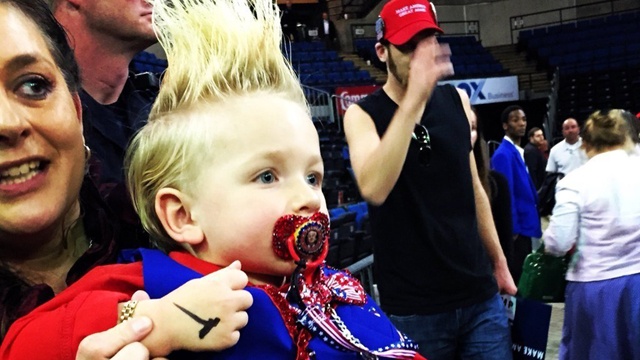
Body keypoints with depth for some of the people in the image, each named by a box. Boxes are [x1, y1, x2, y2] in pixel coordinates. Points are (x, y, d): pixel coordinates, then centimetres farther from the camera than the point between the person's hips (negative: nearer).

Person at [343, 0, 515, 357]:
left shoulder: (456, 100, 4)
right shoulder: (363, 114, -9)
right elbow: (373, 189, -28)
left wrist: (499, 262, 17)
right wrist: (413, 99, -33)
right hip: (413, 307, -3)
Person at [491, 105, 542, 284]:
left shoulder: (519, 151, 13)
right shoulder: (504, 154, -17)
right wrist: (513, 228, -20)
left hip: (524, 224, 9)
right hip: (516, 227, -9)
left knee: (524, 272, 16)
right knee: (516, 275, -1)